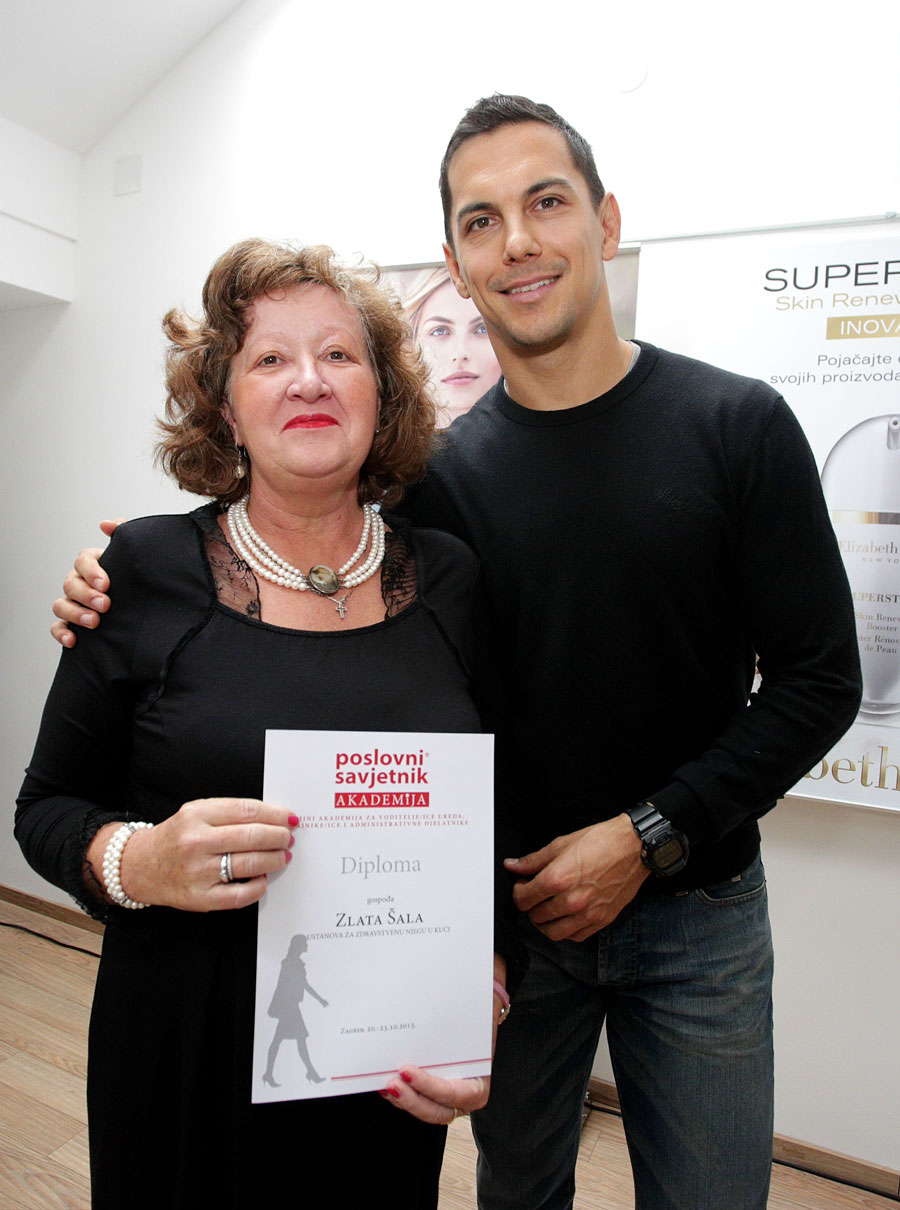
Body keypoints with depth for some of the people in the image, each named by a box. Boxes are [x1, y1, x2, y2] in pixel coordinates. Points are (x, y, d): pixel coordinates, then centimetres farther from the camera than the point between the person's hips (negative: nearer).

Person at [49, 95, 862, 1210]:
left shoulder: (737, 426, -9)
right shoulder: (440, 475, -5)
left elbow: (818, 679, -8)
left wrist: (650, 837, -14)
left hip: (694, 907, -1)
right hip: (511, 906, 2)